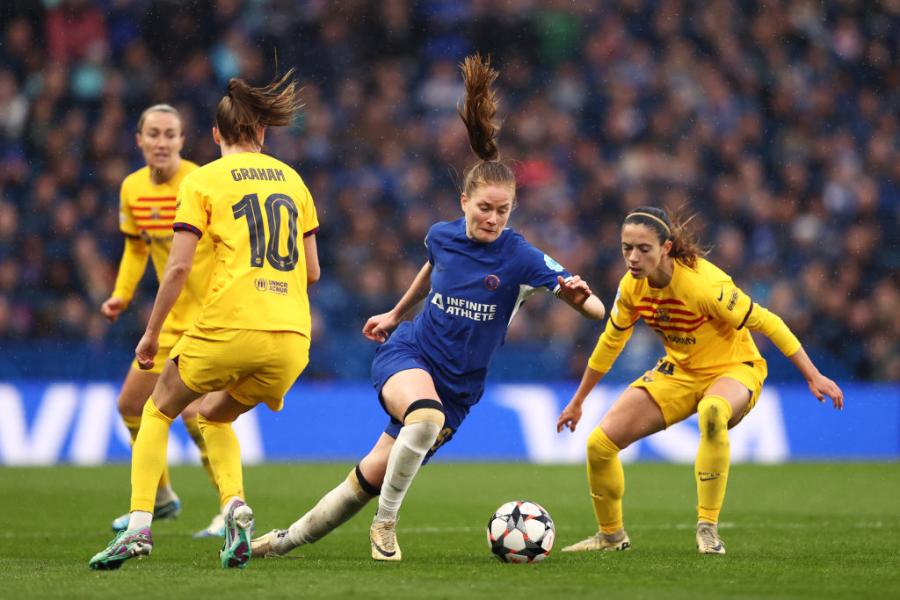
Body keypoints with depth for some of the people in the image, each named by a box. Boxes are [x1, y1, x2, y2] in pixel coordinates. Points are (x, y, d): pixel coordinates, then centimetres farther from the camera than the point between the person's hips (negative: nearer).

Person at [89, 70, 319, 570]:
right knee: (214, 416, 26)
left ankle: (139, 524, 1)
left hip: (228, 327, -4)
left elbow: (178, 267, -4)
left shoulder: (203, 181, 4)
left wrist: (151, 333, 6)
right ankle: (235, 506, -1)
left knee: (159, 411, 18)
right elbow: (312, 271, 16)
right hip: (291, 337, 4)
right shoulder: (292, 179, 16)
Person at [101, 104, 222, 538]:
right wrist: (121, 295, 7)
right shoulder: (133, 189, 2)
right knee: (131, 404, 13)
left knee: (195, 410, -20)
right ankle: (160, 498, 33)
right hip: (173, 317, 8)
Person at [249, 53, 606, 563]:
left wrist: (579, 295, -43)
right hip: (407, 354, 0)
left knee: (371, 479, 3)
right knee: (427, 415, -37)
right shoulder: (443, 237, -4)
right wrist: (397, 313, 33)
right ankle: (385, 525, -19)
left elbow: (596, 310, -21)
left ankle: (291, 539, 27)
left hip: (459, 385, 0)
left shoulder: (520, 258, -15)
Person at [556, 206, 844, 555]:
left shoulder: (702, 284, -30)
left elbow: (766, 323, -23)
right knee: (600, 443, -5)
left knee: (712, 412, -43)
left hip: (732, 369, -6)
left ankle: (708, 529, -32)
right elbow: (611, 340, 7)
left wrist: (814, 377, -22)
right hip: (678, 372, 6)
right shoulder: (632, 287, -11)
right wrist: (577, 401, 16)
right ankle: (611, 535, 21)